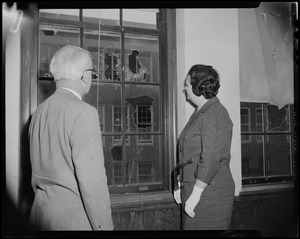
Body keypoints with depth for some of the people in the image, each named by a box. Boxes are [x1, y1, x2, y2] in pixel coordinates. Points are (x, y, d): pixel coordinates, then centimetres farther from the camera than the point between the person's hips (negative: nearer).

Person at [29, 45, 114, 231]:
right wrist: (104, 226, -13)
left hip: (41, 212, 8)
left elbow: (37, 168, 12)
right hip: (74, 216, -7)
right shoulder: (83, 113, -18)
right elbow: (93, 179, -20)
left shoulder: (40, 111, 5)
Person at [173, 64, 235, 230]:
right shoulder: (200, 114, 15)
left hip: (209, 191, -9)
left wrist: (195, 194, -19)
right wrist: (180, 184, 13)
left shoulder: (213, 114, -15)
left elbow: (211, 159, -22)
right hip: (193, 187, 9)